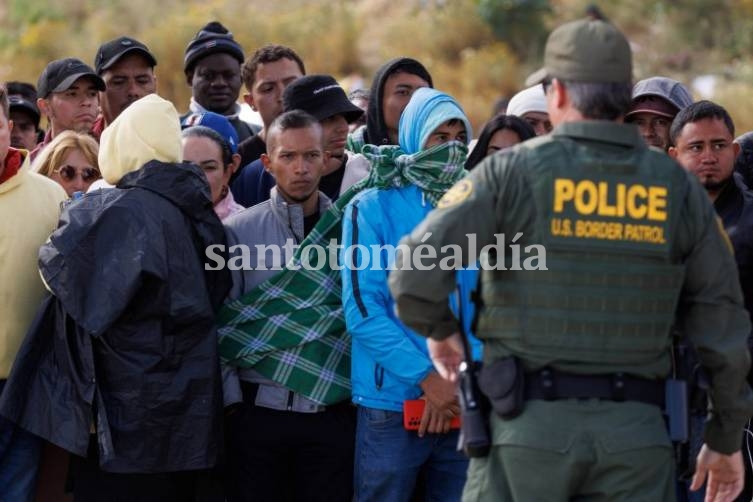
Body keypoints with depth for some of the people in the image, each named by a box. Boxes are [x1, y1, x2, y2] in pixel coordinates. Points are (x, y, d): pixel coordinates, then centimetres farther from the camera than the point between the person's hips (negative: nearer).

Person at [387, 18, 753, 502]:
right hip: (634, 432, 2)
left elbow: (417, 272, -14)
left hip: (529, 425, -2)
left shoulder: (512, 172, -5)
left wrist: (440, 328, 8)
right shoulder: (678, 188, 3)